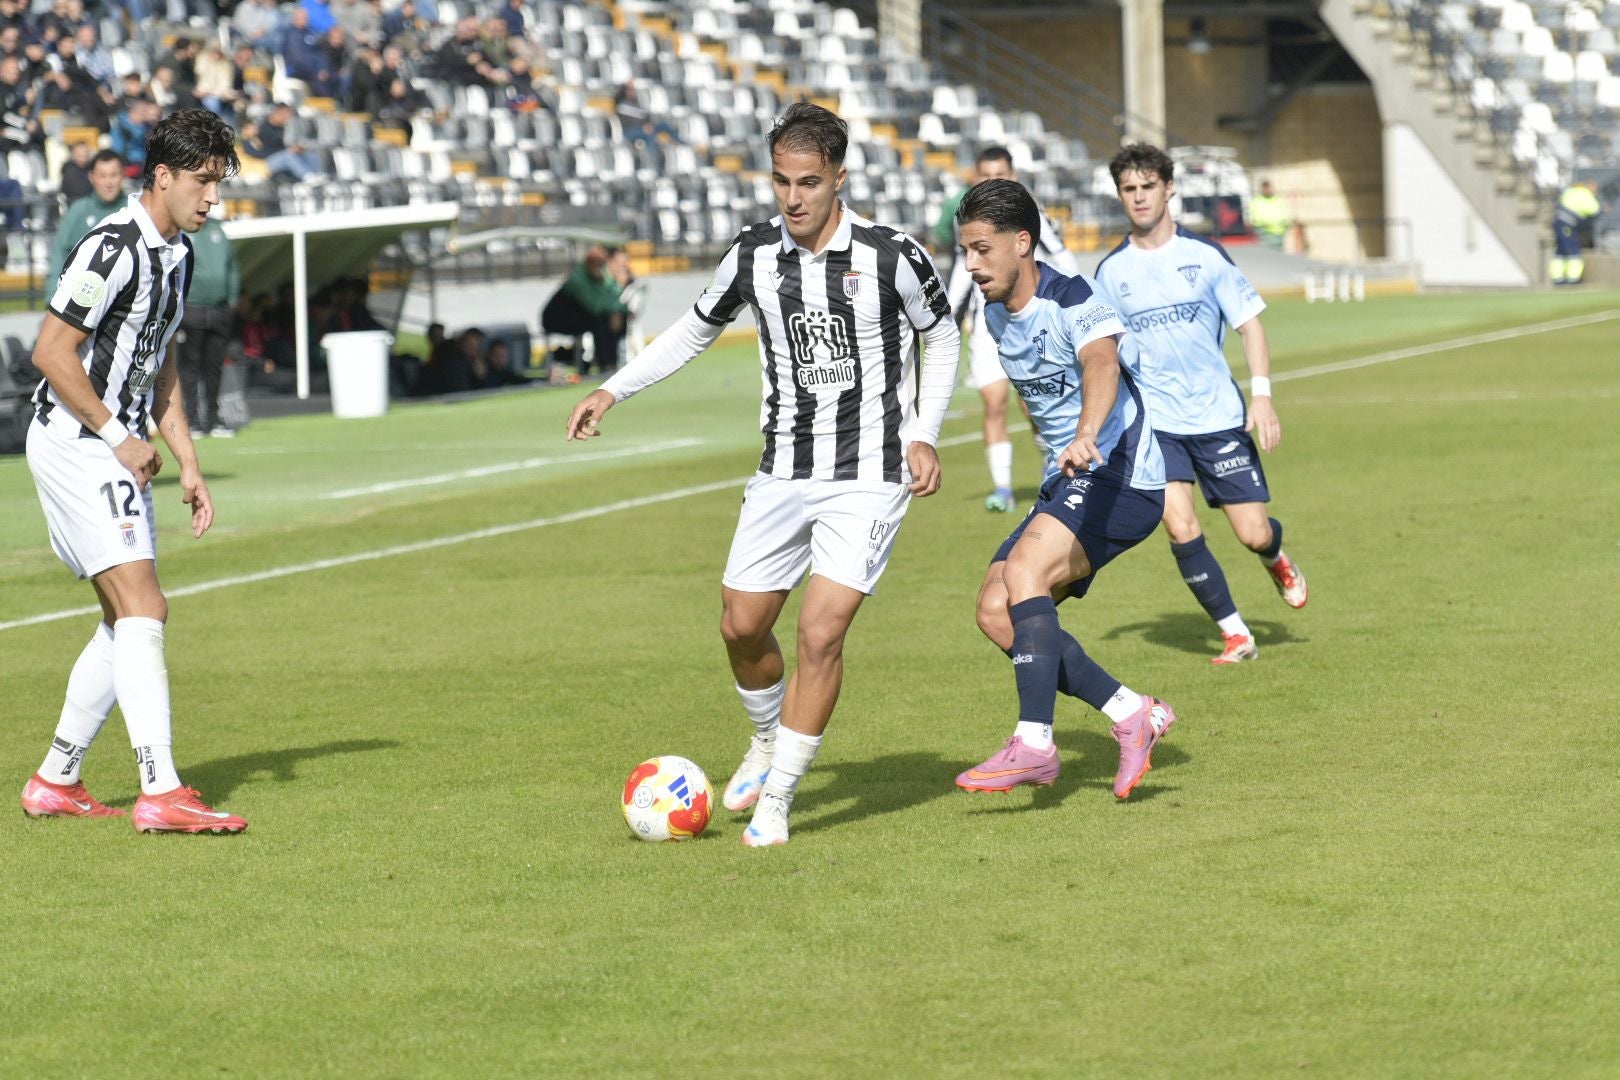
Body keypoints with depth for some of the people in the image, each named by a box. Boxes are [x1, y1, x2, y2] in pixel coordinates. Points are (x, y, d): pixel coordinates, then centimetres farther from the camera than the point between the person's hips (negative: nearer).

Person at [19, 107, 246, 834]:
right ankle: (160, 793, -25)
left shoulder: (175, 253, 12)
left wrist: (188, 464, 14)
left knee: (129, 619, 12)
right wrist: (120, 437, -15)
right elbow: (51, 353, -19)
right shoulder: (113, 250, -18)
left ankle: (56, 781, 21)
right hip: (75, 443, -10)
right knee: (142, 608, -18)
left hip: (116, 450, 10)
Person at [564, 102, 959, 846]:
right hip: (784, 470, 4)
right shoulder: (753, 254, -2)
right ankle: (768, 742, 37)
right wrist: (612, 391, 6)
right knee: (742, 625, 7)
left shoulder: (891, 257, -12)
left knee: (820, 633, -13)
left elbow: (941, 338, 4)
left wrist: (922, 436, -6)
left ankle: (776, 799, -2)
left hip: (867, 477, -4)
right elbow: (696, 329, 15)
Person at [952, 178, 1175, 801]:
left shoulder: (1072, 300, -18)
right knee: (996, 615, -2)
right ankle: (1133, 716, 3)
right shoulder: (997, 315, 8)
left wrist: (1086, 437, -56)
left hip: (1121, 475, -9)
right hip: (1067, 484, 9)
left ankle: (1034, 744, -32)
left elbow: (1101, 364, -39)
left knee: (1024, 569, -29)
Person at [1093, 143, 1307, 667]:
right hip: (1154, 420, 1)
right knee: (1180, 528, -18)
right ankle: (1234, 633, -3)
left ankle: (1276, 558, 37)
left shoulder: (1205, 255, -2)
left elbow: (1249, 323, 2)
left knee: (1254, 534, -2)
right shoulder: (1111, 270, 3)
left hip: (1219, 414, -1)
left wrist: (1262, 396, -8)